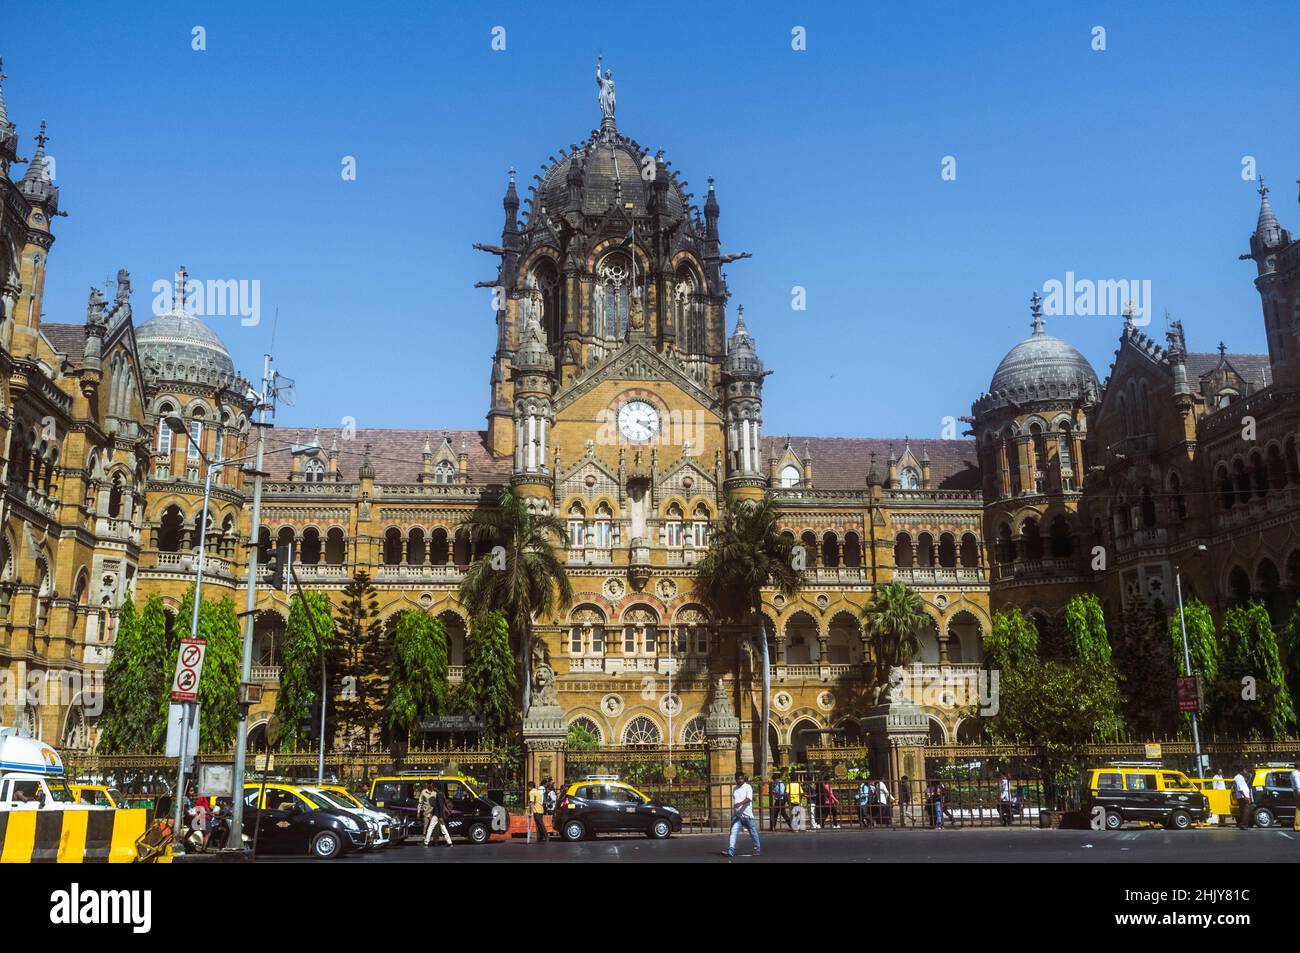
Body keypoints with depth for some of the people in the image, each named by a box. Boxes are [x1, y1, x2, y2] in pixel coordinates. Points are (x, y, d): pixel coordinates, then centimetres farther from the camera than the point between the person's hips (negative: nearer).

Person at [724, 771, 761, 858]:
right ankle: (730, 851, -16)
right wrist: (732, 814, 19)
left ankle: (757, 850, 23)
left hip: (747, 815, -4)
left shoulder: (748, 787, -5)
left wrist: (740, 803, -36)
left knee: (753, 833, 7)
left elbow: (748, 799, -20)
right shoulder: (735, 789, 13)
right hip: (737, 815, 4)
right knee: (733, 832, -10)